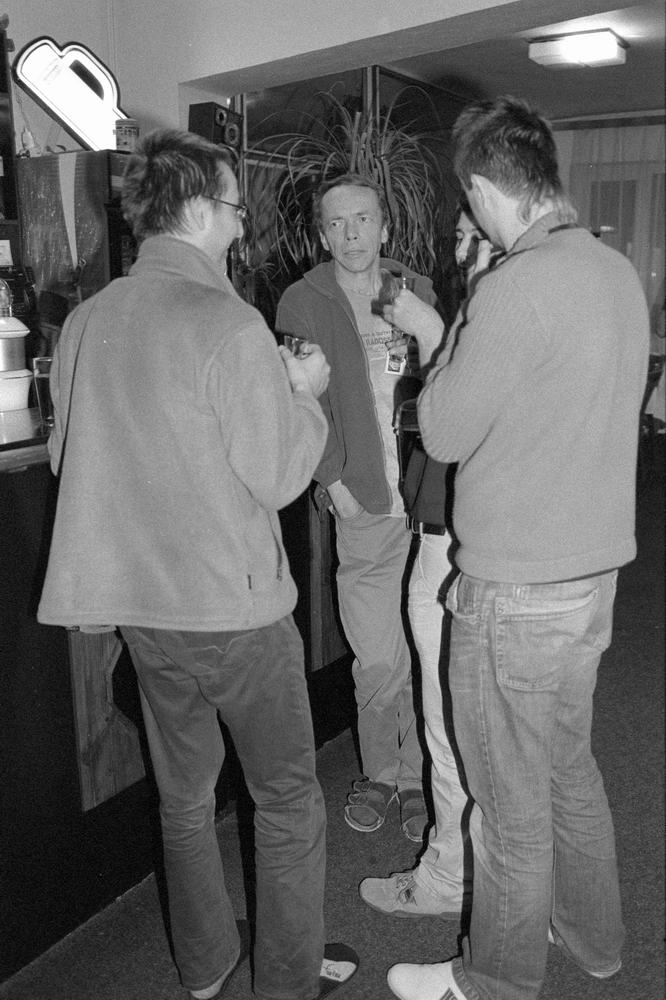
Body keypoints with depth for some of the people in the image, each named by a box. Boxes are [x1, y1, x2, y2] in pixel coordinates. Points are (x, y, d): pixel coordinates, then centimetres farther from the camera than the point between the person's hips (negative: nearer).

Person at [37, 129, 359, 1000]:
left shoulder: (86, 322, 2)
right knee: (288, 800, 14)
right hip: (235, 607, -6)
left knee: (184, 793, 22)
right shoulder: (228, 324, -19)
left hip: (140, 603, 7)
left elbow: (68, 454, 12)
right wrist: (304, 395, 1)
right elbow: (277, 477, -17)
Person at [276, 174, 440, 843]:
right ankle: (378, 773, 30)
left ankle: (417, 776, 29)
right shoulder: (302, 303, 2)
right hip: (363, 508, -2)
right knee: (377, 663, 5)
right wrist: (335, 479, -9)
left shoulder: (419, 293, 10)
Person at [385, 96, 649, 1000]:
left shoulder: (516, 287, -21)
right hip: (594, 571, 9)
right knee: (570, 768, 25)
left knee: (513, 807, 10)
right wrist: (463, 343, 12)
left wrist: (441, 344, 1)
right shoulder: (621, 273, 5)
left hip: (517, 594, -8)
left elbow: (445, 435, -14)